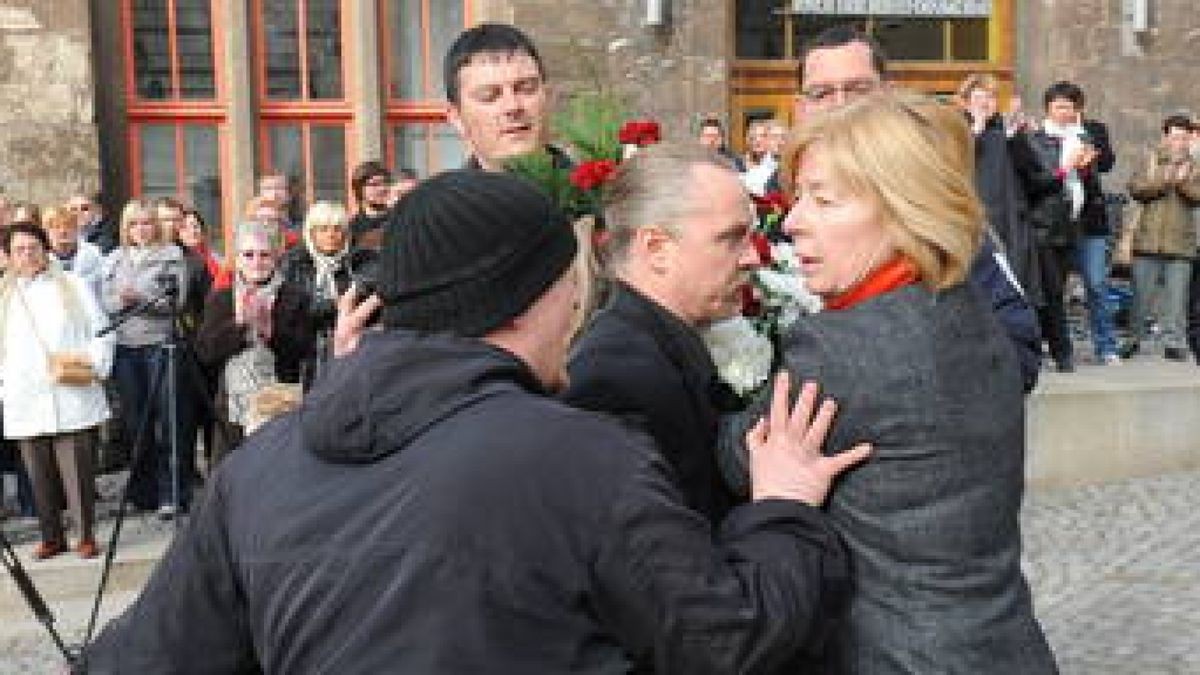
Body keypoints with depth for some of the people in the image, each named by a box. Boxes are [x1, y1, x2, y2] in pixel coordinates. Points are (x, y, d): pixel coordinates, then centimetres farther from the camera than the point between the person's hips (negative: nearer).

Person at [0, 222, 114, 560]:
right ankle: (51, 537, 17)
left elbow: (101, 332, 8)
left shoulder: (73, 286, 10)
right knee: (40, 474, 5)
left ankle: (86, 535, 6)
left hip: (72, 398, -2)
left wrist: (95, 366, -5)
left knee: (78, 469, -4)